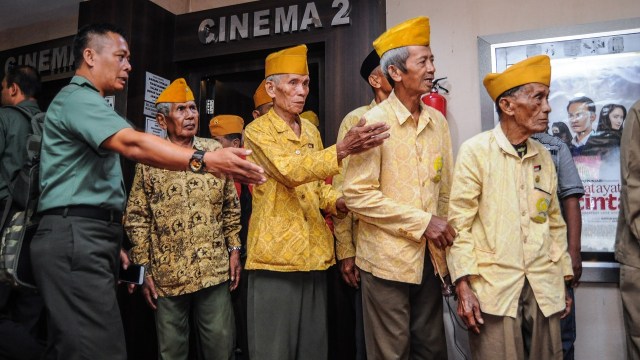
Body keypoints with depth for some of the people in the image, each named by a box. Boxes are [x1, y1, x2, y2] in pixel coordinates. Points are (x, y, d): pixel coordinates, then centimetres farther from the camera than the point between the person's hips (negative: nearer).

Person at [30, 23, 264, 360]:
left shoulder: (84, 103, 27)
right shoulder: (78, 97, -8)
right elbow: (131, 143, -29)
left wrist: (111, 241, 24)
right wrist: (204, 160, -40)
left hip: (86, 238, 11)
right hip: (76, 238, -11)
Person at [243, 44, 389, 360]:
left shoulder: (310, 130, 13)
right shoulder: (257, 130, -7)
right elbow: (291, 172, -24)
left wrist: (338, 202, -1)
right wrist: (342, 150, -35)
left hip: (314, 252, 6)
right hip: (276, 254, -6)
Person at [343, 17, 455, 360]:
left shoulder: (438, 121, 7)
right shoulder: (374, 121, -11)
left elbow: (445, 187, 14)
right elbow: (357, 194, -17)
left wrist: (444, 233, 4)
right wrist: (423, 222, -16)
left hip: (431, 257, 6)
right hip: (388, 258, -5)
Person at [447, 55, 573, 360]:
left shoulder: (544, 156, 10)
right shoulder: (475, 151, -7)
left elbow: (555, 222, 16)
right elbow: (459, 223, -10)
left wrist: (564, 278, 15)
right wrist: (463, 285, -14)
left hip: (544, 289, 5)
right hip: (493, 288, -5)